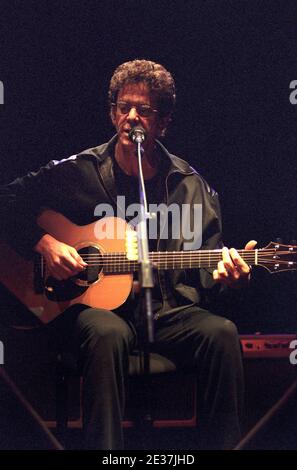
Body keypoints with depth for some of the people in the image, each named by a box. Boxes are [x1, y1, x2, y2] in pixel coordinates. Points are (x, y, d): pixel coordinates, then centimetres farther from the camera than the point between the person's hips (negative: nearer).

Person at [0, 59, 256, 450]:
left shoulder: (191, 187, 8)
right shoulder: (79, 171, 4)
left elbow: (202, 277, 9)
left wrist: (222, 276, -15)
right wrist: (45, 243, -9)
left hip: (167, 308, 2)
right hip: (96, 304, -2)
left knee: (221, 332, -27)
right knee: (108, 334, -37)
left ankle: (226, 445, -15)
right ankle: (105, 447, -26)